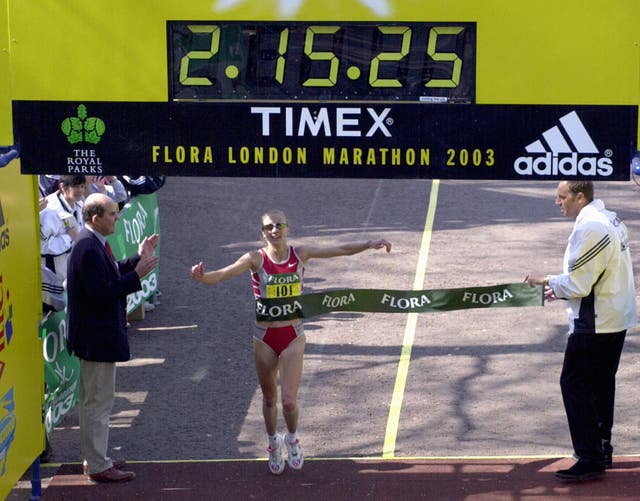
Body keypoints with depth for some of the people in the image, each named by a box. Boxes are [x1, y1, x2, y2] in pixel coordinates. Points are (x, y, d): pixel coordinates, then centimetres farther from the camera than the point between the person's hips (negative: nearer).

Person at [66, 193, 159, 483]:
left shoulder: (92, 244, 9)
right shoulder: (89, 249, -25)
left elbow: (110, 275, 17)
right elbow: (102, 292, -28)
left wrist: (138, 259, 13)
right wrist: (136, 276, -24)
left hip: (96, 336, 11)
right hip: (97, 337, -11)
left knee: (92, 401, 19)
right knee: (98, 402, -2)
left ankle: (95, 459, 31)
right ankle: (98, 467, 5)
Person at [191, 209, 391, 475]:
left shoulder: (300, 253, -4)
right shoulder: (256, 259, -11)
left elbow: (342, 249, -2)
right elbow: (223, 274, -25)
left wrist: (370, 244, -14)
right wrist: (202, 276, -46)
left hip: (293, 336, 0)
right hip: (265, 338, 0)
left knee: (289, 400, -8)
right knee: (269, 398, 15)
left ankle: (292, 438, 24)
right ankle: (273, 443, 41)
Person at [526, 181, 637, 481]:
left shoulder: (589, 228, -20)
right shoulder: (611, 220, 12)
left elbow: (578, 284, -21)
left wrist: (547, 281, -5)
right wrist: (560, 288, 16)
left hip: (593, 326, -10)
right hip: (617, 320, 10)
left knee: (574, 385, -6)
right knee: (601, 385, 19)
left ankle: (590, 460, -7)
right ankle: (602, 450, 28)